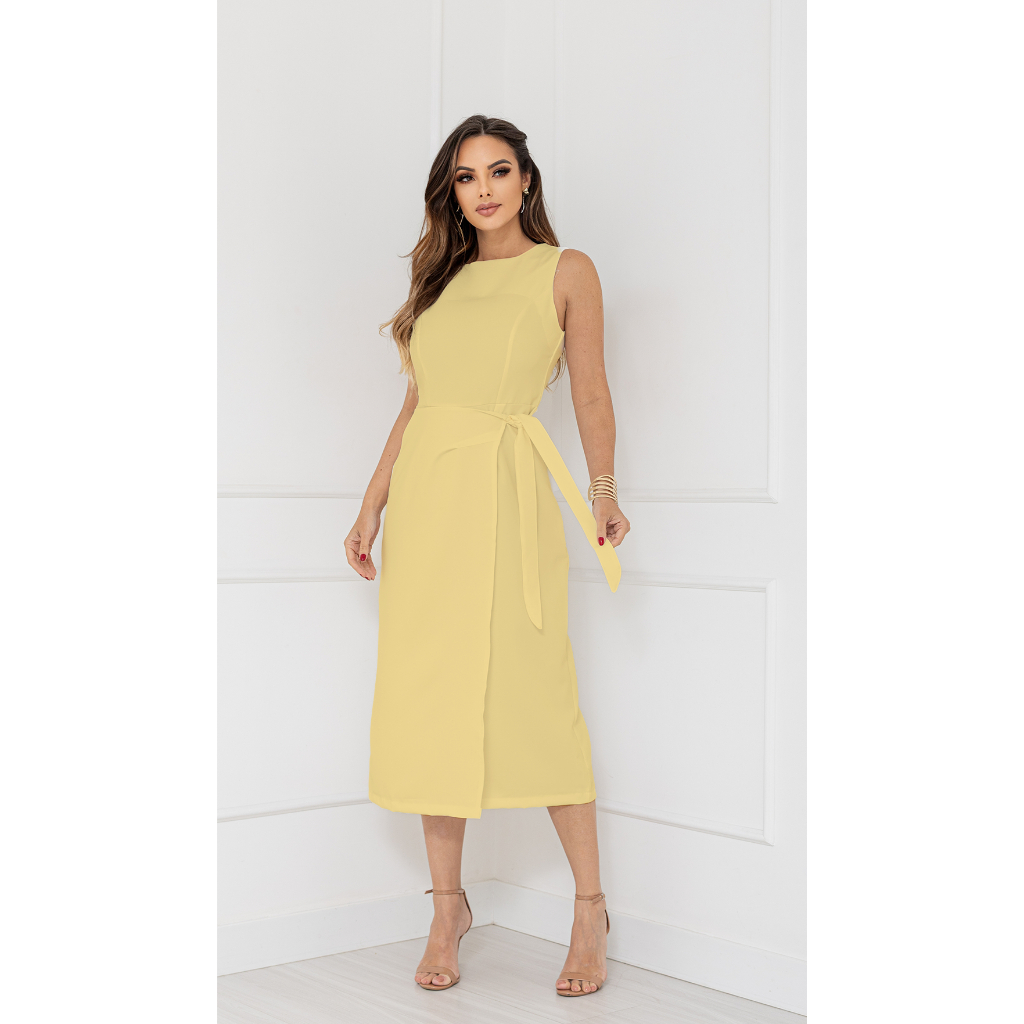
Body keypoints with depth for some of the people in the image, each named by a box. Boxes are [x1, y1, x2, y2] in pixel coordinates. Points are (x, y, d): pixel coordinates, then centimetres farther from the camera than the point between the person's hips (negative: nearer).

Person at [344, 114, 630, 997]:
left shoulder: (565, 271, 6)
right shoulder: (443, 279, 17)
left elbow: (592, 397, 3)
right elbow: (416, 404, 17)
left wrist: (604, 494, -11)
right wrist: (373, 506, 12)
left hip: (507, 493, -4)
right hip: (423, 493, 5)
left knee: (532, 697, -6)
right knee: (427, 696, 3)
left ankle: (591, 907, 7)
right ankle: (448, 903, 14)